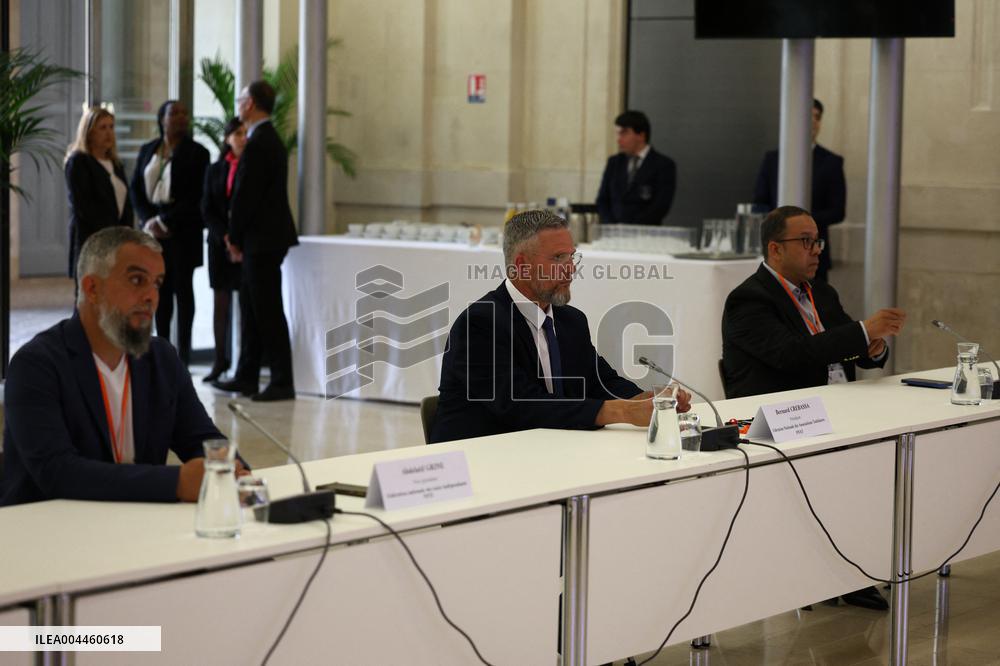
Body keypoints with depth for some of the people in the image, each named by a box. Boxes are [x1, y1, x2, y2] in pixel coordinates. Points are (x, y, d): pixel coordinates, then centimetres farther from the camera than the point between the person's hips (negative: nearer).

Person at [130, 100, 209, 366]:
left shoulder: (196, 152, -2)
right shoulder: (147, 151, 11)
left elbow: (196, 196, -8)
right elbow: (136, 189, 9)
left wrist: (166, 222, -12)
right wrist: (149, 220, -5)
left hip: (183, 229, -3)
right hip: (153, 228, 3)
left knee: (182, 287, -2)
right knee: (160, 288, 4)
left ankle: (183, 351, 0)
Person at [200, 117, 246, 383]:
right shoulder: (215, 170, 11)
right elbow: (207, 210, 7)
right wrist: (225, 236, -8)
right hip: (220, 243, 3)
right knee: (221, 301, 5)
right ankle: (220, 360, 9)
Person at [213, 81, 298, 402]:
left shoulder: (258, 144, -17)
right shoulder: (269, 139, 15)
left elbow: (246, 195, -17)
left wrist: (235, 238, -5)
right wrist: (237, 236, 13)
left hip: (262, 240, -10)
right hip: (263, 238, 10)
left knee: (268, 311, -6)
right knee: (251, 308, 14)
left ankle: (282, 382, -3)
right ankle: (247, 376, 19)